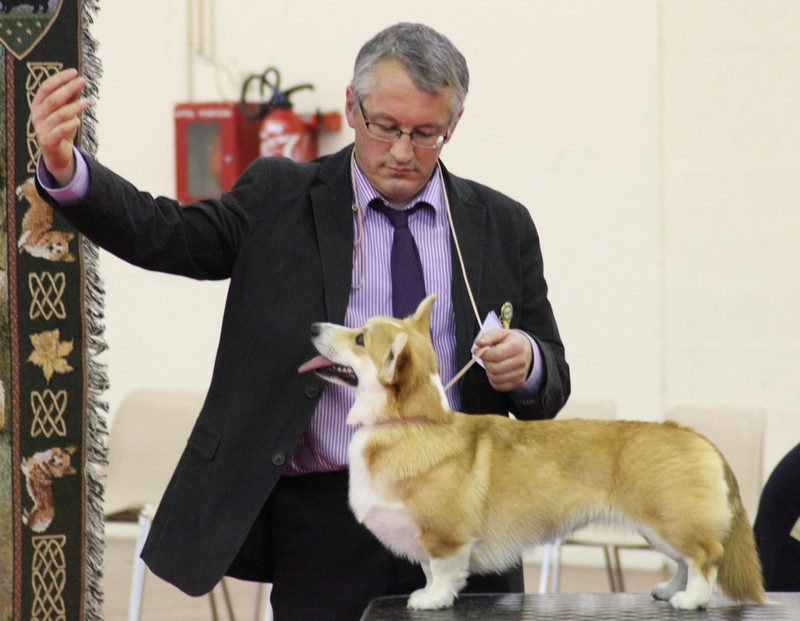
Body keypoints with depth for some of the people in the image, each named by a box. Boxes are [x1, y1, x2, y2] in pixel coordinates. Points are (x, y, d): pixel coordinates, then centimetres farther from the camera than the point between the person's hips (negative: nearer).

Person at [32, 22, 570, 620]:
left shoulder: (501, 225, 9)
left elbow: (551, 381, 13)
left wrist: (527, 363, -12)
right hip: (325, 520, -1)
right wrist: (66, 169, -25)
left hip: (463, 520, 2)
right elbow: (162, 233, -8)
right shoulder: (281, 200, 4)